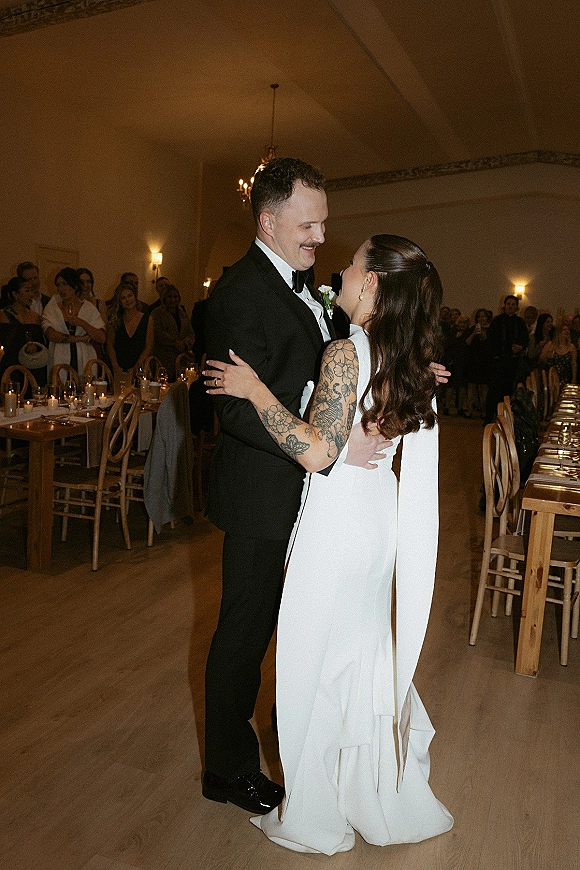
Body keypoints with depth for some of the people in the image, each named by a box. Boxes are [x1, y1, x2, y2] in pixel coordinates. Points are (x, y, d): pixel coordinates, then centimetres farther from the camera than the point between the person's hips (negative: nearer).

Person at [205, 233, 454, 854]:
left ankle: (315, 821, 28)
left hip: (336, 521, -8)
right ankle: (390, 797, 42)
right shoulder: (409, 362, 4)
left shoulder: (346, 354, -19)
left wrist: (254, 388, -20)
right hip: (379, 518, 8)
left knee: (314, 663, 9)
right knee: (369, 654, 23)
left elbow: (316, 452, -25)